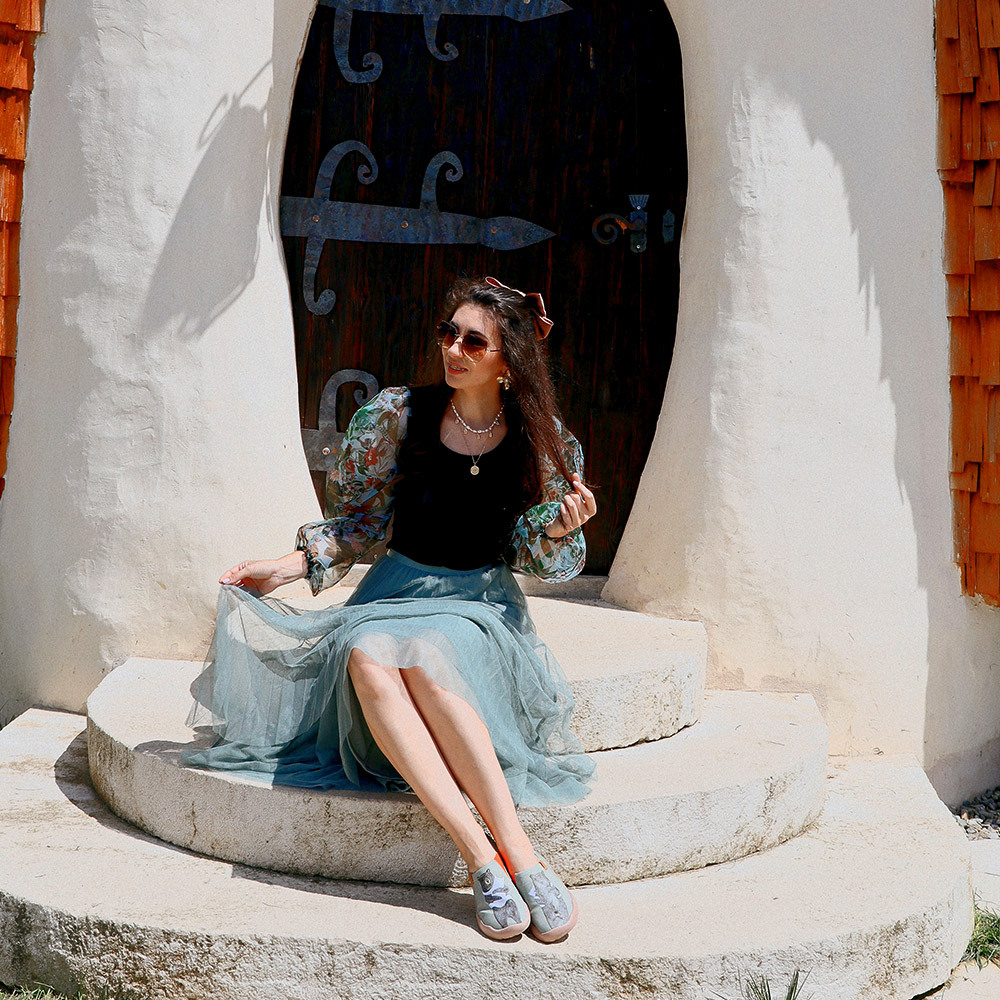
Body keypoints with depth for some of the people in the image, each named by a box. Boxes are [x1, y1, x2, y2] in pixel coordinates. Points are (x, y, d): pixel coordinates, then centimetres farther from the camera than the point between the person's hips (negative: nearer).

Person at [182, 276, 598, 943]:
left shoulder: (541, 440, 1)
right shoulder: (399, 415, 2)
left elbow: (544, 559, 8)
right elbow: (359, 518, 10)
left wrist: (561, 525, -14)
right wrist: (296, 565, -3)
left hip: (482, 602, -1)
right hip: (396, 590, 2)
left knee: (425, 655, -39)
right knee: (368, 657, -36)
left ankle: (516, 852, -41)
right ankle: (483, 856, -43)